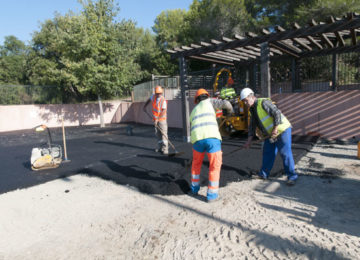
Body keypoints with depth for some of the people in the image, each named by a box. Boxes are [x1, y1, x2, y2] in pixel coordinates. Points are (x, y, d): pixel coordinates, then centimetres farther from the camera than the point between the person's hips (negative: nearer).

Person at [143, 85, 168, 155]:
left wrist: (157, 119, -30)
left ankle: (165, 149, -5)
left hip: (162, 119, -7)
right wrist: (144, 106, 16)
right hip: (155, 119, 7)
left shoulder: (163, 100, -18)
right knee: (157, 134, 13)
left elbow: (163, 111, -25)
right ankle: (160, 147, 24)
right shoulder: (153, 97, 2)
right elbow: (149, 100, 25)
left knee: (163, 133, -8)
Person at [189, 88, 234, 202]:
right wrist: (230, 108, 33)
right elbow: (225, 103, 11)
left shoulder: (193, 112, 33)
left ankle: (194, 189, 38)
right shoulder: (209, 101, 22)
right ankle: (212, 195, 16)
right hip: (212, 137, -3)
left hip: (197, 138, 4)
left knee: (196, 163, 29)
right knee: (215, 166, 13)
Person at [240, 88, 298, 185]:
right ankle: (263, 174, 23)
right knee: (267, 153, 12)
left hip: (282, 130, -8)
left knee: (285, 153, -6)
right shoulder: (252, 109, 9)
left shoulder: (263, 102, -17)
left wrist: (275, 128, -29)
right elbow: (252, 126, 10)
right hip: (270, 134, 9)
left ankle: (292, 176, 4)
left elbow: (277, 113, -23)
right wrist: (249, 141, 3)